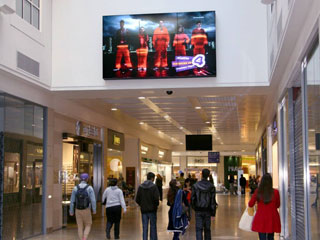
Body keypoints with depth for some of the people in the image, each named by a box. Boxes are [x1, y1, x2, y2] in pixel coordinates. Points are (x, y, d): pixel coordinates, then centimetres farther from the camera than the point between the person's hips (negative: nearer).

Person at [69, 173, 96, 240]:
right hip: (86, 210, -2)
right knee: (88, 226, 14)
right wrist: (94, 210, -1)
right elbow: (93, 200, -14)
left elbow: (72, 201, -1)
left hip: (78, 210, 2)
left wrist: (71, 211, 8)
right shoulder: (90, 188, -10)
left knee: (80, 227, 12)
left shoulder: (75, 188, -2)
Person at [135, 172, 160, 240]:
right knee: (153, 226, 8)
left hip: (143, 210, 3)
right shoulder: (154, 186, -12)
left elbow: (137, 199, 0)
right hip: (152, 209, -3)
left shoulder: (140, 187, 1)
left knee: (145, 227, 8)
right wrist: (156, 205, 1)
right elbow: (156, 198, -18)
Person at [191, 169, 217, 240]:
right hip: (207, 211, 1)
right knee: (207, 229, 14)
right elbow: (213, 201, -6)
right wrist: (213, 214, -2)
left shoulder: (195, 186, -5)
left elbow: (192, 199, -1)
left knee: (199, 229, -1)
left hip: (198, 211, -1)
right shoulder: (211, 187, -6)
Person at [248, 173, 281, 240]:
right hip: (272, 219, 1)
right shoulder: (275, 192, -9)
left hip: (261, 219, -1)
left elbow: (250, 204, 3)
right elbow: (278, 205, 6)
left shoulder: (257, 192, -8)